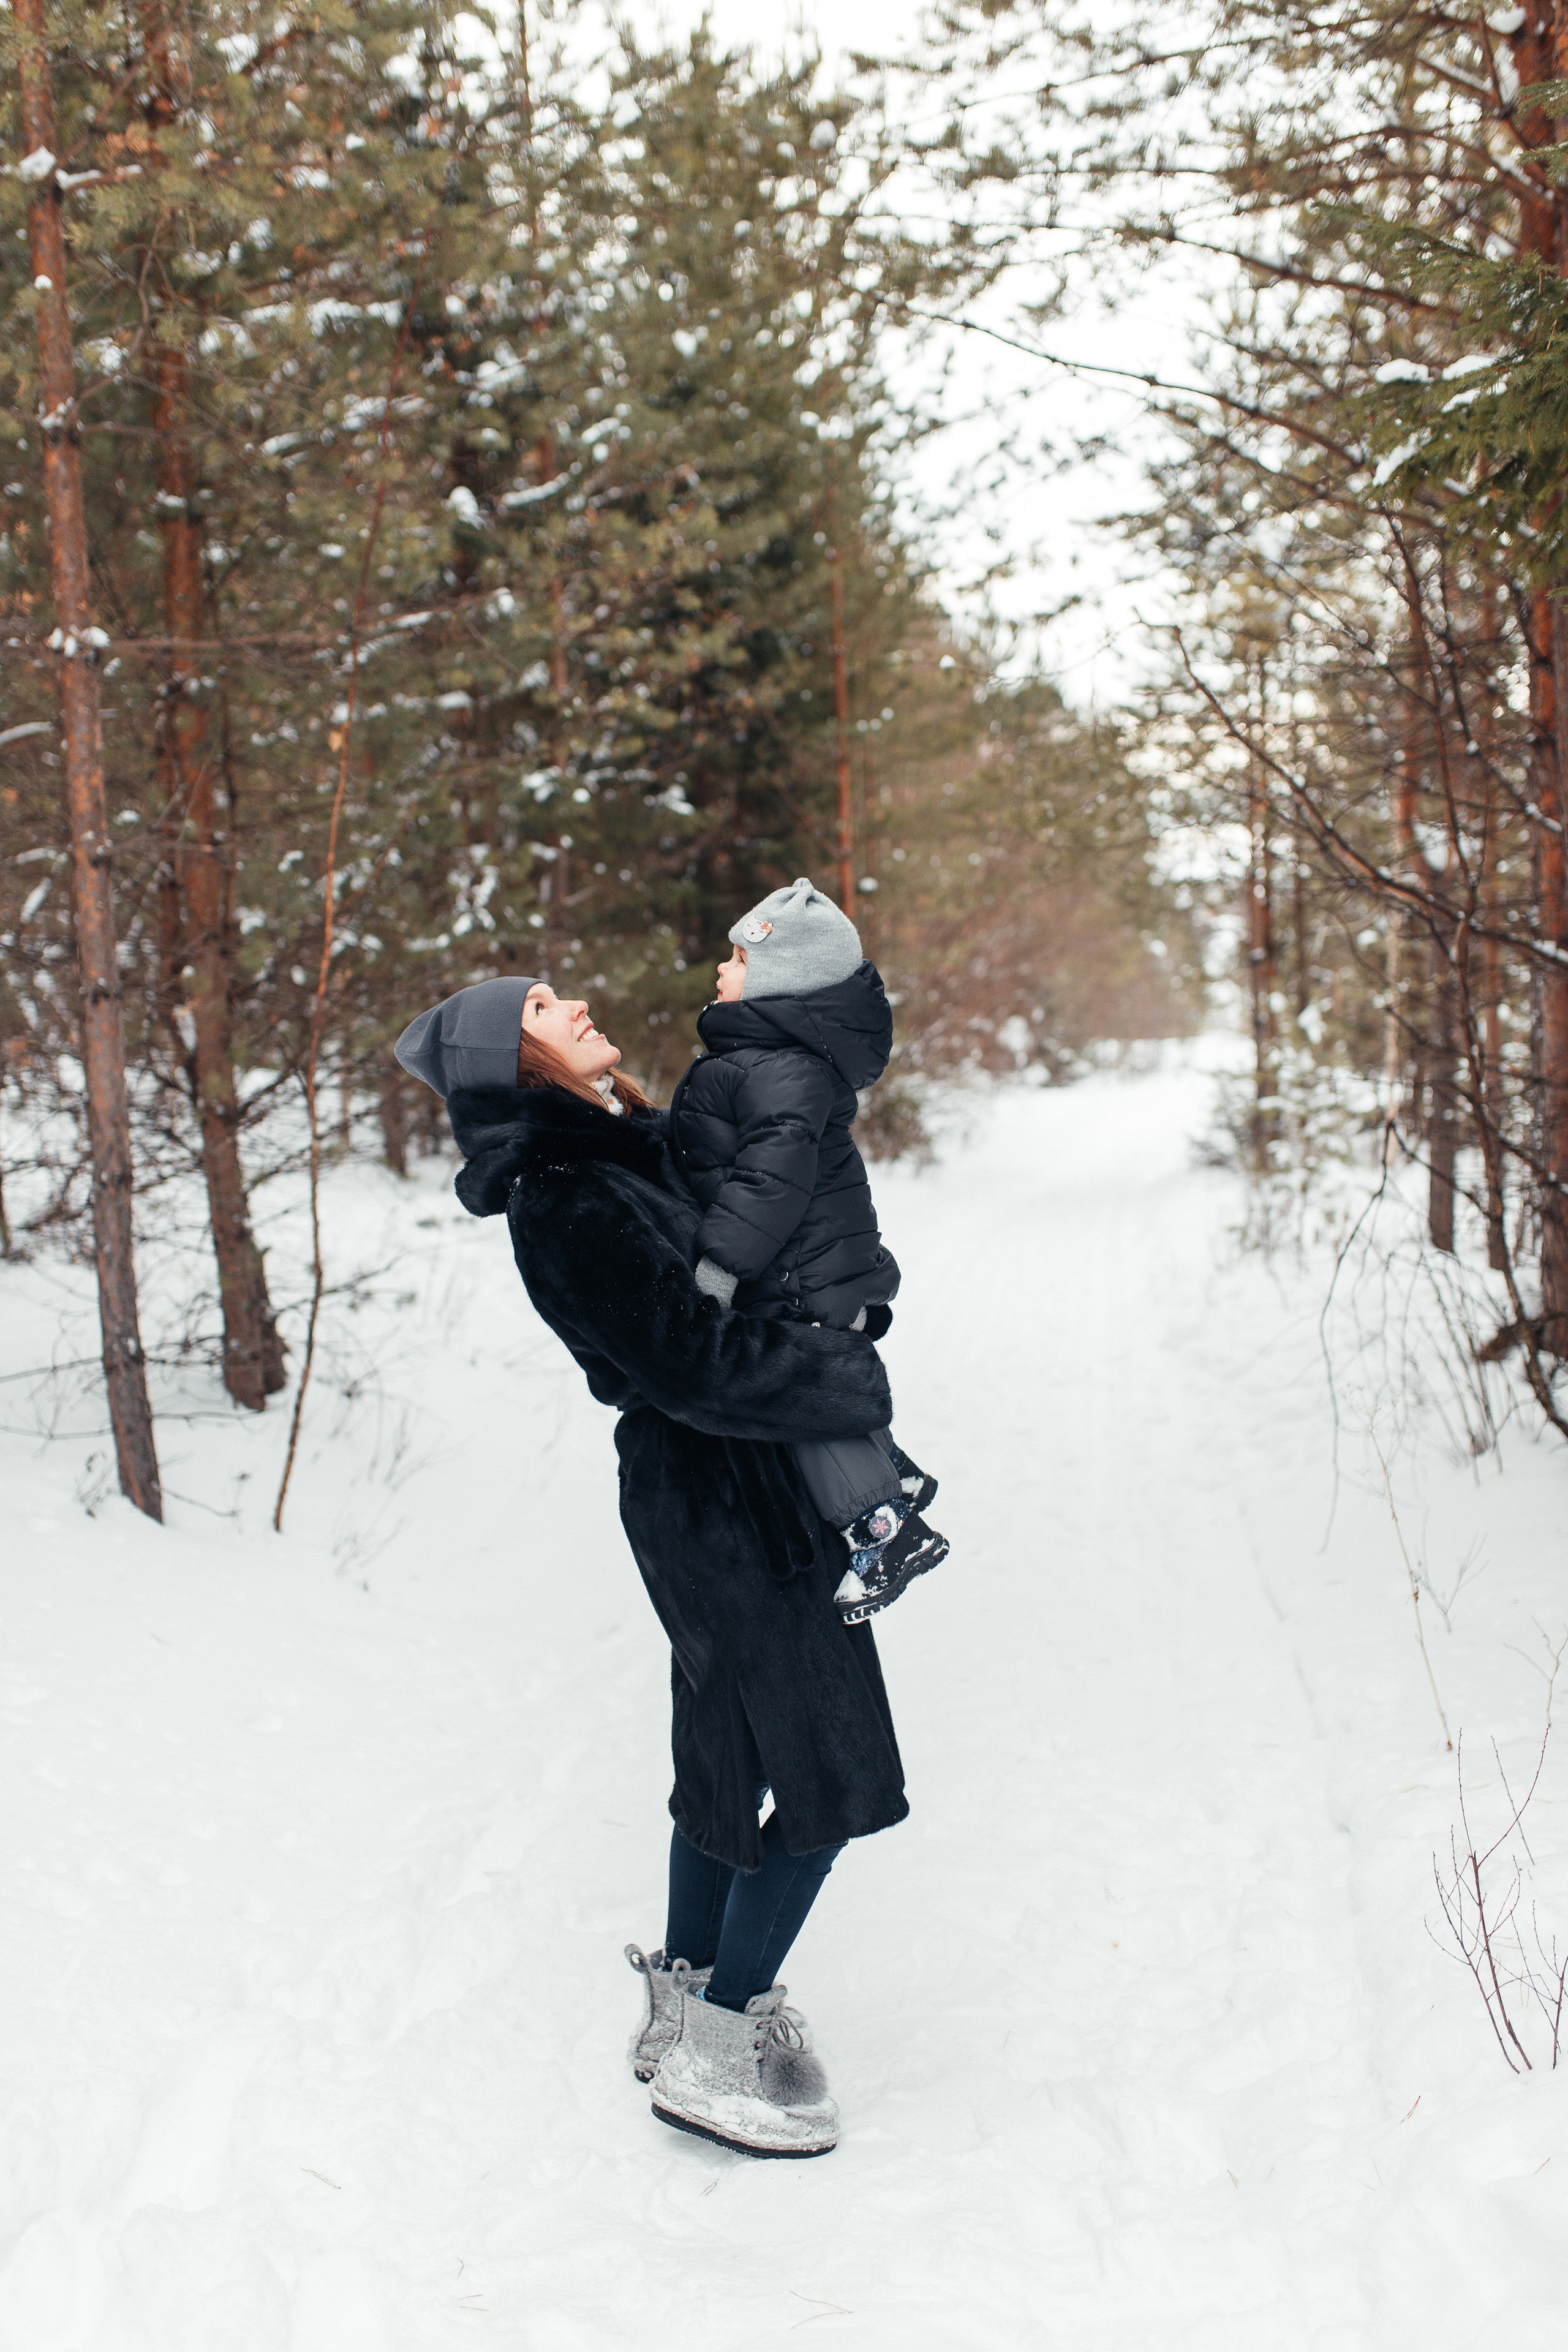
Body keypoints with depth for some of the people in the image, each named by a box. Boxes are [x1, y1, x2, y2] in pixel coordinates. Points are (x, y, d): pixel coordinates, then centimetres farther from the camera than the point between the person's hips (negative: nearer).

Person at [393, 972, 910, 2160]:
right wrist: (855, 1381, -13)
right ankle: (713, 2051, 7)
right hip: (731, 1506, -9)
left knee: (730, 1758, 19)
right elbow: (696, 1361, -24)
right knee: (834, 1779, -2)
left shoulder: (628, 1153, 9)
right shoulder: (569, 1204, -21)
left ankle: (687, 2004, 32)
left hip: (718, 1498, 9)